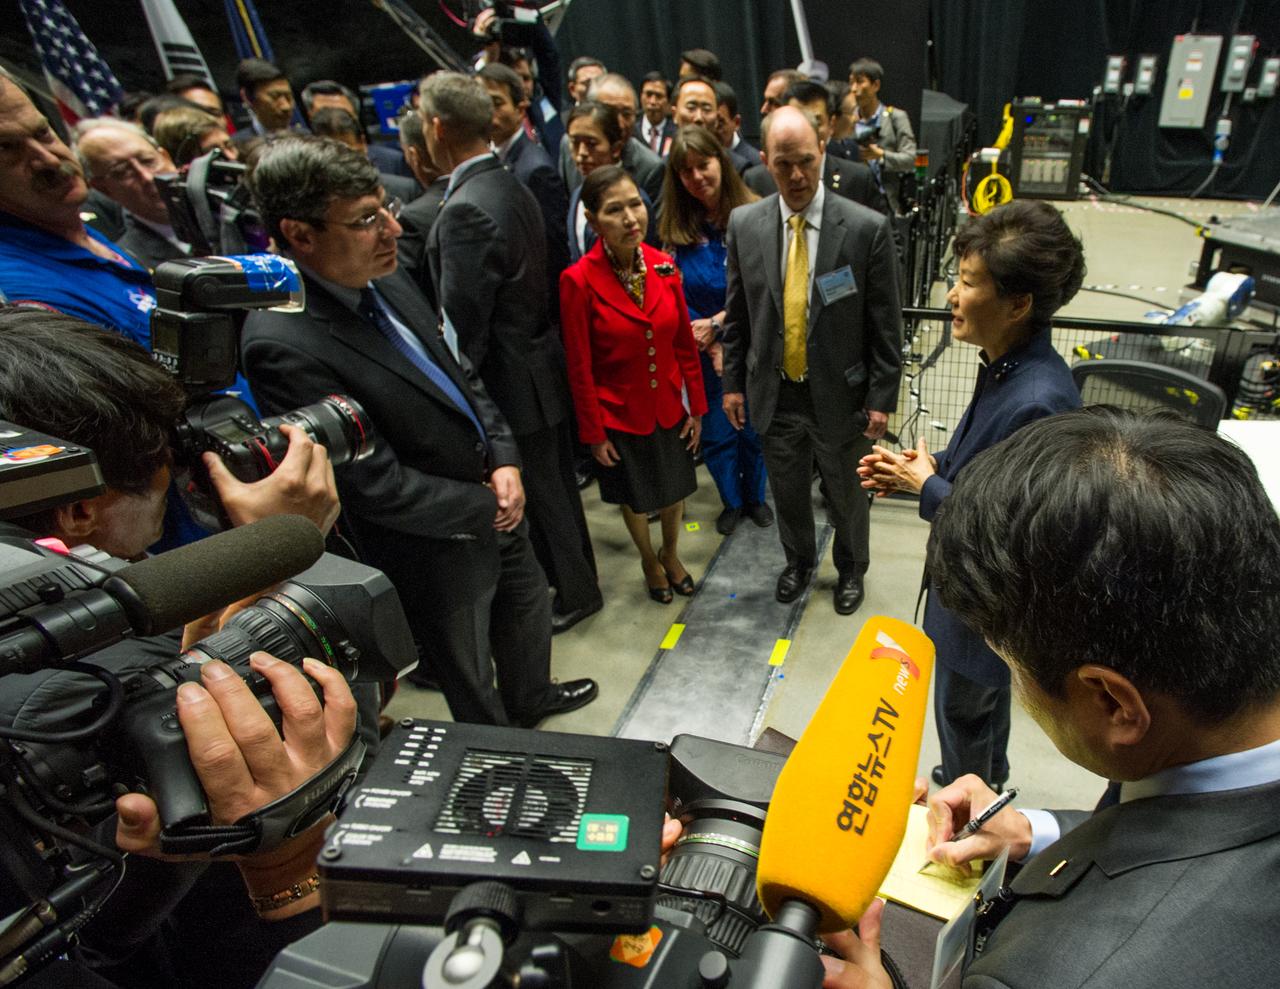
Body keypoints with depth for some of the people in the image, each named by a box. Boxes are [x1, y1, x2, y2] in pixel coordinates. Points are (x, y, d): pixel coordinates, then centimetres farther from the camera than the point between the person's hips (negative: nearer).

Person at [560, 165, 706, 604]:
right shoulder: (579, 281, -20)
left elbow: (685, 344, 0)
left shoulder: (664, 267, -8)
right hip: (619, 414, -3)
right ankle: (648, 559, 46)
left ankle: (670, 553, 48)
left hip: (669, 407, 4)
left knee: (675, 489, 20)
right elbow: (580, 367, -14)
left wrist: (696, 406, 2)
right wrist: (593, 432, -10)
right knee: (634, 497, 18)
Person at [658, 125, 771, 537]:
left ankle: (755, 496, 39)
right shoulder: (675, 226, -4)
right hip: (702, 351, 2)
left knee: (753, 427, 12)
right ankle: (731, 501, 37)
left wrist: (718, 323, -17)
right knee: (715, 433, 12)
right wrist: (710, 345, -11)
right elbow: (675, 297, -2)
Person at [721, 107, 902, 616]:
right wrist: (733, 382, 5)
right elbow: (737, 313, 4)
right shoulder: (744, 223, -5)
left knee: (846, 493, 18)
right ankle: (798, 560, 50)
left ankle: (851, 568, 46)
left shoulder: (867, 228, -15)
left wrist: (881, 399, -10)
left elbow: (886, 325, -10)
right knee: (787, 491, 21)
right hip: (774, 393, 3)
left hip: (840, 395, -2)